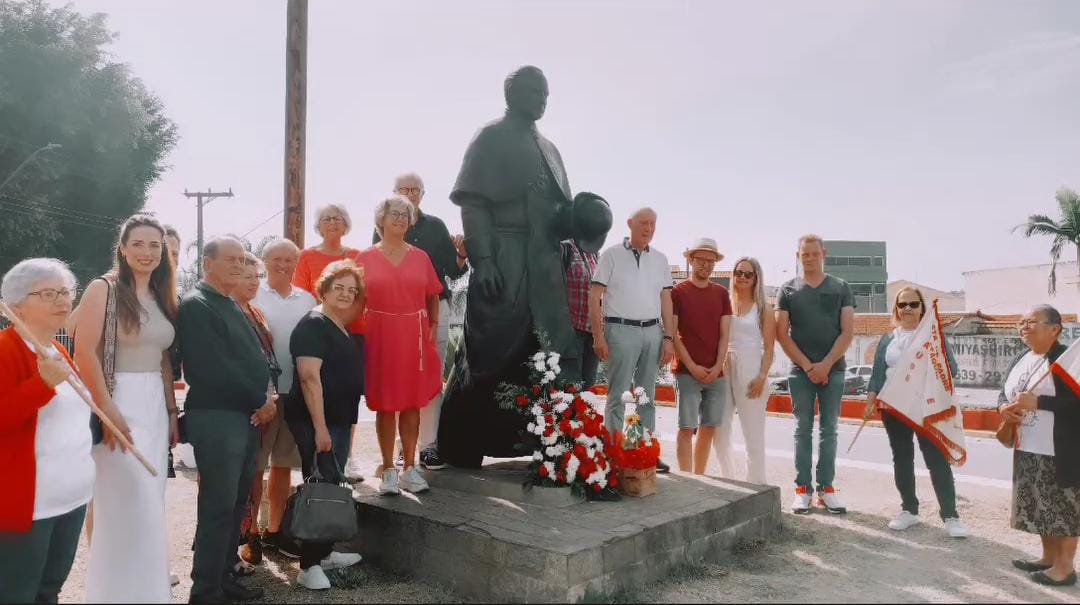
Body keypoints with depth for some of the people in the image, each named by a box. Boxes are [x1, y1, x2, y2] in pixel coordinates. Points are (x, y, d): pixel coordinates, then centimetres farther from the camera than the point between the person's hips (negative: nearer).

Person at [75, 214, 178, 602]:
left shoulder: (162, 298, 13)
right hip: (120, 403, -7)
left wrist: (172, 412, 12)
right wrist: (107, 410, -18)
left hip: (155, 405, 7)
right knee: (131, 503, -5)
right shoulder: (103, 289, -6)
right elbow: (85, 354, -13)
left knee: (149, 501, 12)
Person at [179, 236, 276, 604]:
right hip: (215, 418, -8)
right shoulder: (195, 305, -9)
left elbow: (255, 357, 19)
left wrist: (267, 396, -1)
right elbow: (215, 368, -19)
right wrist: (259, 401, -12)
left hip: (247, 416, 8)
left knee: (237, 503, 12)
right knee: (218, 507, -4)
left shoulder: (233, 307, 18)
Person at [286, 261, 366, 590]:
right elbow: (309, 377, -22)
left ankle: (324, 552, 28)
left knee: (333, 487, 16)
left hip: (339, 419, 9)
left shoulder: (342, 329, 15)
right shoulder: (313, 325, -13)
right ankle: (309, 565, 3)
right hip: (316, 421, -9)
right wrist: (319, 427, -25)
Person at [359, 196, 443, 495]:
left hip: (414, 337, 2)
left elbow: (433, 296, 13)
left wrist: (433, 327, 3)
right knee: (385, 405, 2)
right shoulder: (366, 258, 3)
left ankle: (409, 468, 14)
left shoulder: (420, 257, 8)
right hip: (379, 338, -2)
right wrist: (357, 333, -4)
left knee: (412, 403, 5)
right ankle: (388, 470, 11)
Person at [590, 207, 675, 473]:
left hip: (652, 331, 5)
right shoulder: (612, 255, 0)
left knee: (648, 396, 10)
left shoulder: (660, 259, 13)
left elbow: (666, 301, 13)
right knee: (617, 396, -3)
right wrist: (598, 336, -10)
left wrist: (668, 338, 5)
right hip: (621, 330, -4)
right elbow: (594, 297, -4)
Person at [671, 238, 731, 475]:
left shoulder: (722, 293, 11)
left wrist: (717, 366, -4)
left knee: (709, 428, 7)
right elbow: (672, 334, -5)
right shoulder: (678, 292, -1)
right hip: (687, 372, -4)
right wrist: (692, 367, -11)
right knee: (687, 428, -5)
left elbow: (725, 334, 8)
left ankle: (699, 479, 18)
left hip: (716, 373, 4)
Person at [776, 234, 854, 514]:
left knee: (829, 429, 5)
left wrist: (825, 365, -9)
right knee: (803, 430, 2)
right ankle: (803, 488, 7)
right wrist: (807, 366, -7)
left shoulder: (841, 288, 6)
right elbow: (782, 333, 0)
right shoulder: (788, 290, 5)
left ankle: (826, 487, 12)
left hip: (833, 369, 1)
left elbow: (847, 332, 0)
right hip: (801, 371, 0)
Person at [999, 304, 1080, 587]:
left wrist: (1038, 402, -24)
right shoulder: (1021, 360, 12)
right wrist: (1004, 407, -2)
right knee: (1041, 505, 17)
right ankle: (1049, 557, 30)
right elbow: (1004, 392, 19)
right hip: (1027, 449, 8)